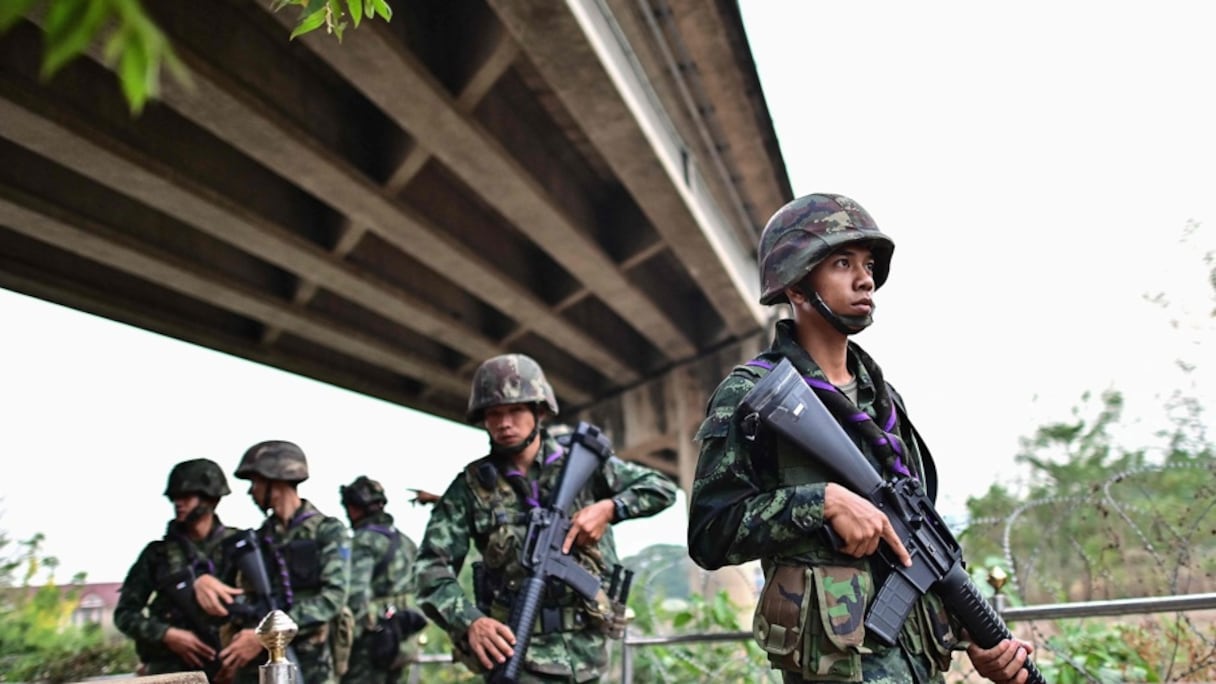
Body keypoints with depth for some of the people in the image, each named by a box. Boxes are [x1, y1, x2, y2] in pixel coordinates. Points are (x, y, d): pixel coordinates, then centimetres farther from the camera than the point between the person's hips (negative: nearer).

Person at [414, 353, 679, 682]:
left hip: (585, 651, 3)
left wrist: (609, 507, -11)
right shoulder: (471, 486, -3)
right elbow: (432, 566, -7)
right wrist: (469, 621, -25)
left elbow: (662, 487, 7)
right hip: (517, 652, -3)